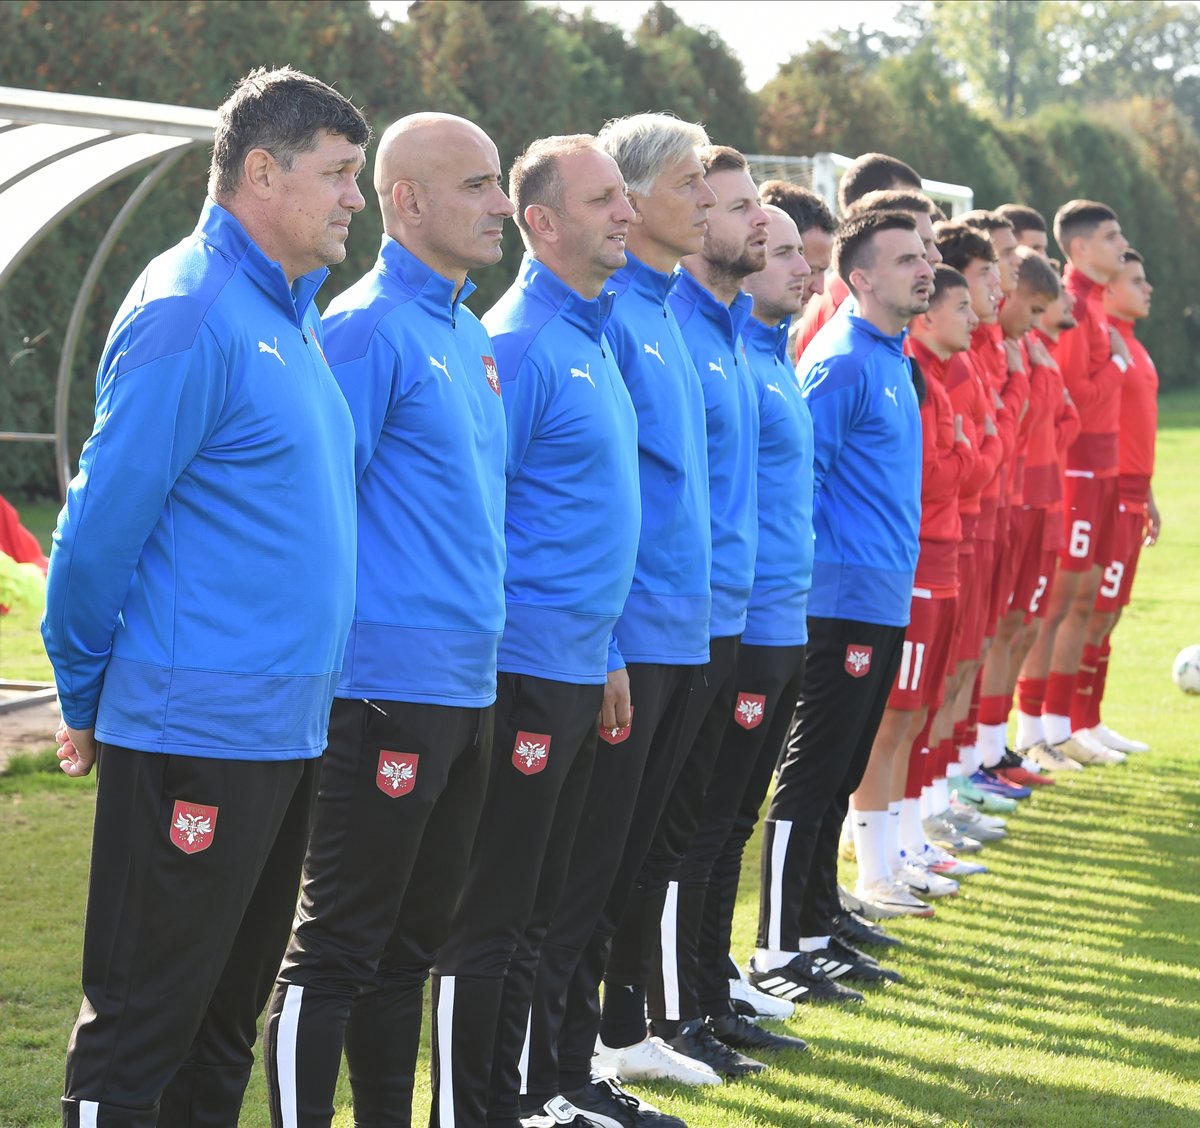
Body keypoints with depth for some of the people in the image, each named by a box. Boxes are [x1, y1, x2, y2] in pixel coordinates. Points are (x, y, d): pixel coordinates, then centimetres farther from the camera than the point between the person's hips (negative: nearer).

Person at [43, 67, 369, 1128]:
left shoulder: (294, 315, 14)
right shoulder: (189, 314, -15)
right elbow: (102, 524, -15)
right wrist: (88, 701, -7)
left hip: (288, 731, 9)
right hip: (193, 731, -9)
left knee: (229, 1013, 16)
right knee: (140, 1026, -2)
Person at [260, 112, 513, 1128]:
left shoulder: (468, 335, 15)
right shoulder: (369, 328, -12)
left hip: (466, 690, 9)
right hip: (388, 689, -9)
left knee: (412, 940, 15)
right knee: (336, 952, -3)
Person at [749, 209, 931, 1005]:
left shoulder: (892, 358, 15)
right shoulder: (842, 363, -14)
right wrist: (804, 574, -16)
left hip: (885, 602, 9)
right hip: (845, 601, -9)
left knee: (840, 777, 14)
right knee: (812, 777, -5)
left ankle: (816, 930, 23)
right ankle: (777, 952, -1)